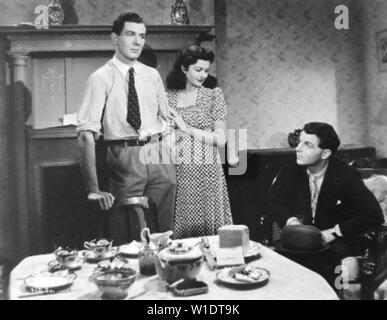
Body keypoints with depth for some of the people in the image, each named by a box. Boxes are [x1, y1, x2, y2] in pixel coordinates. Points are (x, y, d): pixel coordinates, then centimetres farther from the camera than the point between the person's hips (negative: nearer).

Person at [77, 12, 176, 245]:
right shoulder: (101, 78, -5)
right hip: (125, 158, -4)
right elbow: (86, 134, -12)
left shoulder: (152, 75, 10)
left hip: (160, 156, 4)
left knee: (164, 233, 11)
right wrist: (93, 189, -18)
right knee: (127, 240, 3)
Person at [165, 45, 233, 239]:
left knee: (207, 225, 2)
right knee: (180, 227, 3)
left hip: (206, 170, -1)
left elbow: (221, 139, -3)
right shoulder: (168, 98, 7)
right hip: (176, 171, 1)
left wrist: (187, 128, -7)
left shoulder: (213, 96, 4)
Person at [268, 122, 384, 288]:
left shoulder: (346, 176, -8)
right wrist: (290, 220, -9)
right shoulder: (290, 173, 2)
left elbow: (374, 215, -13)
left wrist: (333, 233, -17)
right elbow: (274, 203, 13)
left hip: (337, 245, -3)